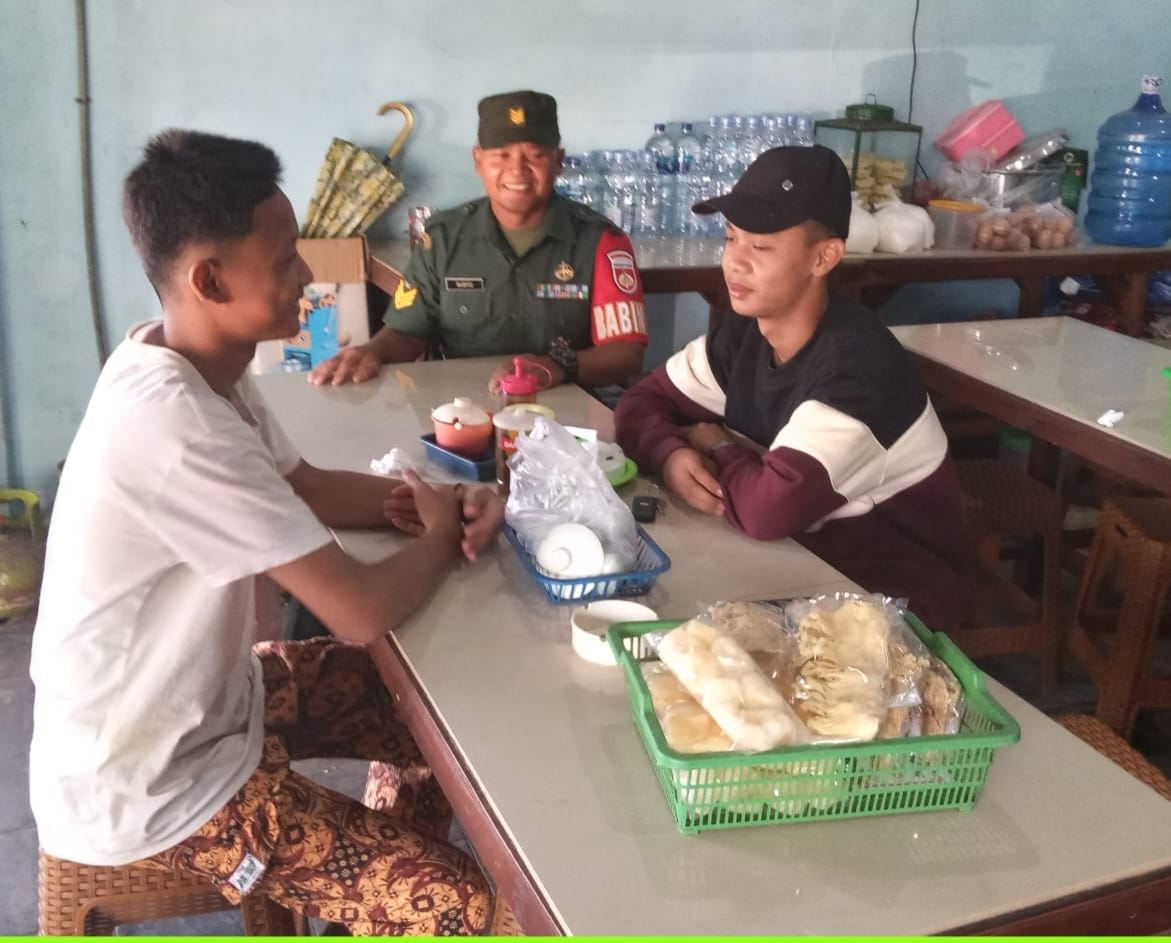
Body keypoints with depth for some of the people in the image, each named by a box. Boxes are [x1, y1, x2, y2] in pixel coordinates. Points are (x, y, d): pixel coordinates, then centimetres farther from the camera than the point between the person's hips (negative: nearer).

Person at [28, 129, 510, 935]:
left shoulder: (192, 361, -4)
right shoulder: (174, 427, -34)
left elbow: (302, 487, 10)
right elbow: (363, 612, -31)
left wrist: (429, 500, -9)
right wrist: (441, 538, -9)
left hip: (200, 700, 9)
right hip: (145, 786, -9)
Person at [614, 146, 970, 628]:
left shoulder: (858, 363, -29)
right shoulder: (743, 330, -5)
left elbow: (770, 507, -38)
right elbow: (641, 403, 3)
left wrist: (715, 449, -16)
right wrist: (672, 455, -20)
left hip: (891, 594, -6)